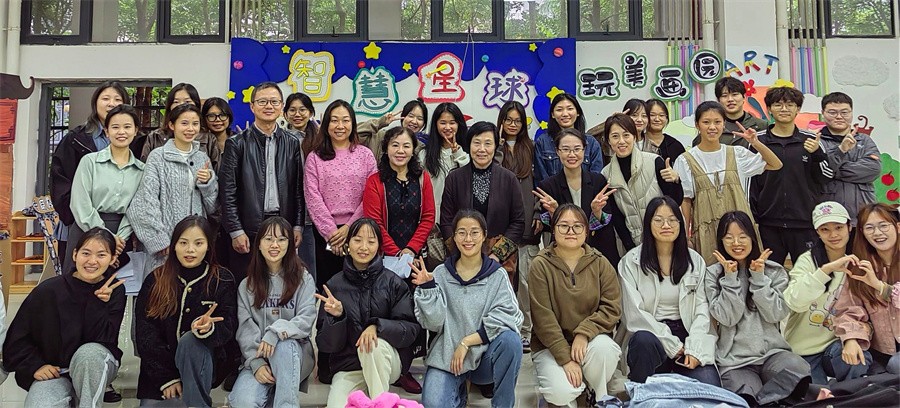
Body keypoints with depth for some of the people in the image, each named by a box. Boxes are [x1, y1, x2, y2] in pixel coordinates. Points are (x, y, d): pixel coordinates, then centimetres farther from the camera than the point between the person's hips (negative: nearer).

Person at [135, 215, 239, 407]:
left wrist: (208, 329, -33)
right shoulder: (155, 280, 2)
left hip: (204, 364, -1)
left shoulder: (222, 279, -1)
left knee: (189, 340, -32)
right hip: (159, 372, 1)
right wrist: (167, 378, -10)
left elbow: (228, 327, -8)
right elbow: (145, 335, -2)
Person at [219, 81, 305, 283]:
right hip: (247, 230, -2)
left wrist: (298, 226, 4)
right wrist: (236, 231, -8)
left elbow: (298, 188, 9)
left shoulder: (292, 143, 9)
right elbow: (227, 191, -2)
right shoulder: (237, 144, 1)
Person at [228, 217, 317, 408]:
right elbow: (245, 328, 0)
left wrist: (276, 331, -26)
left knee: (283, 345, -38)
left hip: (293, 354, -1)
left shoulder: (303, 279, 5)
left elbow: (307, 320, -7)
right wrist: (257, 363, -15)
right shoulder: (247, 285, 11)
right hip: (257, 357, 1)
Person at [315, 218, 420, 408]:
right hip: (348, 366, 1)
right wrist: (336, 316, -20)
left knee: (374, 344, -33)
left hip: (388, 361, 0)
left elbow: (411, 329, -6)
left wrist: (377, 326, -22)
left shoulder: (393, 282, -3)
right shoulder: (334, 285, 1)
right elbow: (326, 345, 0)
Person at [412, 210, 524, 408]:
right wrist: (427, 288, -19)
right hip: (447, 355, 0)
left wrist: (466, 342, -17)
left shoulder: (498, 275, -1)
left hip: (486, 354, 0)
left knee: (510, 340, -31)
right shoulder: (441, 273, 0)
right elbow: (434, 323, -5)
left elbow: (505, 318, -12)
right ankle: (459, 390, 12)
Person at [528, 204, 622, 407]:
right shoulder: (541, 265, -8)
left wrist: (584, 333, -20)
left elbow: (613, 308, -4)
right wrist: (566, 359, -17)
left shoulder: (600, 263, 1)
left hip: (591, 339, 3)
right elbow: (543, 317, -13)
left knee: (603, 347, -32)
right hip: (550, 345, -2)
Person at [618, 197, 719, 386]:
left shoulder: (695, 260, 11)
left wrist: (693, 347, -11)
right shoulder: (631, 262, 0)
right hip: (650, 334, -2)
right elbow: (634, 313, -8)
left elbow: (702, 307, 4)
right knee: (644, 339, -37)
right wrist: (673, 345, -12)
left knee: (710, 388, -23)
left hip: (686, 335, 2)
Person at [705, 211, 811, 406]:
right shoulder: (712, 274, 3)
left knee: (798, 372, -31)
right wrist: (730, 278, -12)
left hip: (772, 351, 3)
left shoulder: (775, 270, 8)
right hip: (734, 360, -3)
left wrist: (759, 278, -9)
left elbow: (775, 314, -3)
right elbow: (727, 317, -6)